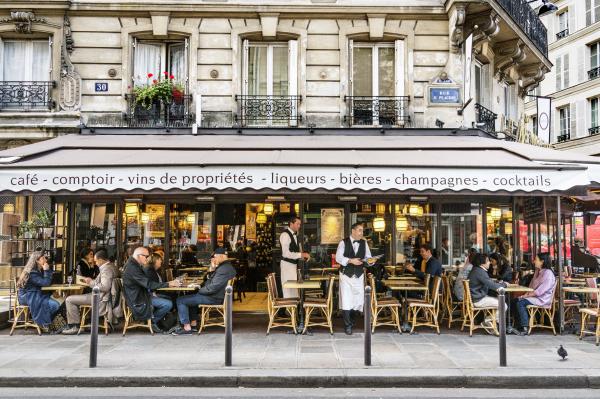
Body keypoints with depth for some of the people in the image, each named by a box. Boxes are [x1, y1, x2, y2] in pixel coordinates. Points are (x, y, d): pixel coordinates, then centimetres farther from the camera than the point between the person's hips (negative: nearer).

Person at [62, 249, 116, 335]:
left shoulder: (106, 269, -20)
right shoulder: (110, 266, 12)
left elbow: (105, 287, -29)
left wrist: (91, 283, -16)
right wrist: (92, 281, 9)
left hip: (100, 298, -11)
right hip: (101, 295, 11)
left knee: (69, 299, -8)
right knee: (73, 299, 27)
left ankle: (74, 326, -2)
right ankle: (72, 325, 25)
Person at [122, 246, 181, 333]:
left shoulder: (133, 265, 10)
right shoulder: (132, 268, -23)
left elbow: (146, 283, 12)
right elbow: (148, 284, -27)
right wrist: (168, 284, -23)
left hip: (138, 295, 11)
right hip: (137, 300, -11)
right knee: (168, 304, -16)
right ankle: (152, 322, 5)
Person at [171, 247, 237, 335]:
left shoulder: (224, 269, -25)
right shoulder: (227, 266, 10)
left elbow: (212, 288, -27)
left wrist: (200, 290, -11)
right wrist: (212, 269, 2)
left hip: (214, 298, -11)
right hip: (216, 295, 11)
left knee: (181, 300, -7)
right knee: (190, 297, 31)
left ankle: (187, 327, -3)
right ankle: (193, 323, 26)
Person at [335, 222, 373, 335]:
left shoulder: (364, 243, 7)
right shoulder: (343, 242, -5)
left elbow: (368, 257, 5)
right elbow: (338, 257, -11)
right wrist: (350, 261, -22)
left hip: (359, 275, 4)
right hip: (346, 275, -3)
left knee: (358, 299, 8)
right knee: (346, 300, -5)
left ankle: (351, 319, 32)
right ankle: (347, 325, 6)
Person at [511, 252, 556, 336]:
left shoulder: (548, 273, -15)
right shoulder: (538, 271, 15)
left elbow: (540, 291, -21)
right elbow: (531, 286, 17)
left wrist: (526, 295, -19)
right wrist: (526, 294, -1)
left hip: (542, 299, -9)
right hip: (534, 296, 9)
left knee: (520, 303, -26)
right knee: (514, 301, -7)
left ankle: (525, 328, -22)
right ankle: (520, 325, -6)